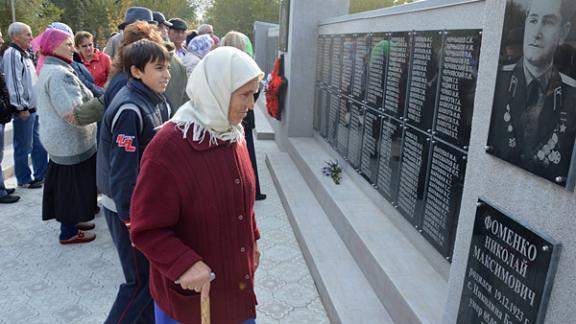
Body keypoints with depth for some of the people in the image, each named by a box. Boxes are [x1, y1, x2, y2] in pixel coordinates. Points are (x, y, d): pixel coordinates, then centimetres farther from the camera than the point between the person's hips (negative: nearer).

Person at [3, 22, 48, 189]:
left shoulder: (25, 54, 16)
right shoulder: (12, 54, -13)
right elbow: (13, 82, -18)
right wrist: (21, 107, -19)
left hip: (34, 107, 9)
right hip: (24, 110, -9)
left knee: (39, 144, 14)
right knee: (23, 147, 1)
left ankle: (42, 174, 25)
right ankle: (24, 180, 12)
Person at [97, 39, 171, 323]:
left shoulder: (156, 101, 5)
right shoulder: (129, 110, -23)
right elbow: (123, 171, -23)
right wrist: (131, 221, -20)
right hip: (129, 208, -8)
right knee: (141, 281, 3)